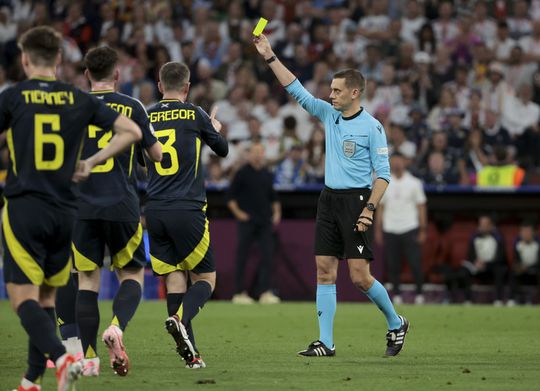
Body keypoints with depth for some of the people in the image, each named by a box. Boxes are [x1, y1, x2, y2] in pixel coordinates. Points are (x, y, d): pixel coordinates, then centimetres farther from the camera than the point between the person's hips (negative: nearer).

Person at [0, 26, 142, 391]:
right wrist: (91, 162, 9)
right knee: (46, 298, 15)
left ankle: (62, 358, -28)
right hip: (65, 211, 4)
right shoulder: (79, 99, 6)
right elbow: (131, 131, 3)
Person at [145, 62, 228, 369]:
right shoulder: (195, 114, -1)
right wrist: (216, 130, 36)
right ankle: (180, 318, -23)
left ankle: (190, 353, -1)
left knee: (175, 280, 6)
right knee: (206, 279, 6)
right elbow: (223, 150, 14)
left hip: (155, 212, 3)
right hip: (187, 210, -3)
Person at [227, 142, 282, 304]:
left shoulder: (267, 175, 13)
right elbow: (231, 197, -2)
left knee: (267, 255, -5)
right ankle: (240, 293, 4)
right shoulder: (242, 173, -2)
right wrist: (237, 212, -12)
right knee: (242, 256, -1)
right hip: (247, 220, -4)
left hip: (265, 222, 5)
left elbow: (273, 196, 22)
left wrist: (276, 211, 9)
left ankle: (265, 292, -8)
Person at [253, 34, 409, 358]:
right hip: (329, 198, 6)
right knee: (325, 272, 0)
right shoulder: (329, 114, 10)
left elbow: (383, 173, -9)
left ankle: (396, 325, 13)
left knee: (360, 276, -8)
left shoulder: (372, 127, -8)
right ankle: (326, 343, 1)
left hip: (356, 200, -6)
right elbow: (296, 90, 12)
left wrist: (369, 208, -19)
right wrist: (270, 57, 6)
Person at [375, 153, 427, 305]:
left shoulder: (414, 183, 2)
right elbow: (381, 207, 12)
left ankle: (419, 294, 0)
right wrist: (378, 229, 6)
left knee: (415, 263, -8)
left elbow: (421, 207, 2)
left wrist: (423, 230, -4)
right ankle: (396, 294, 8)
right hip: (390, 230, 2)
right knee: (392, 264, 1)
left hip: (410, 229, -2)